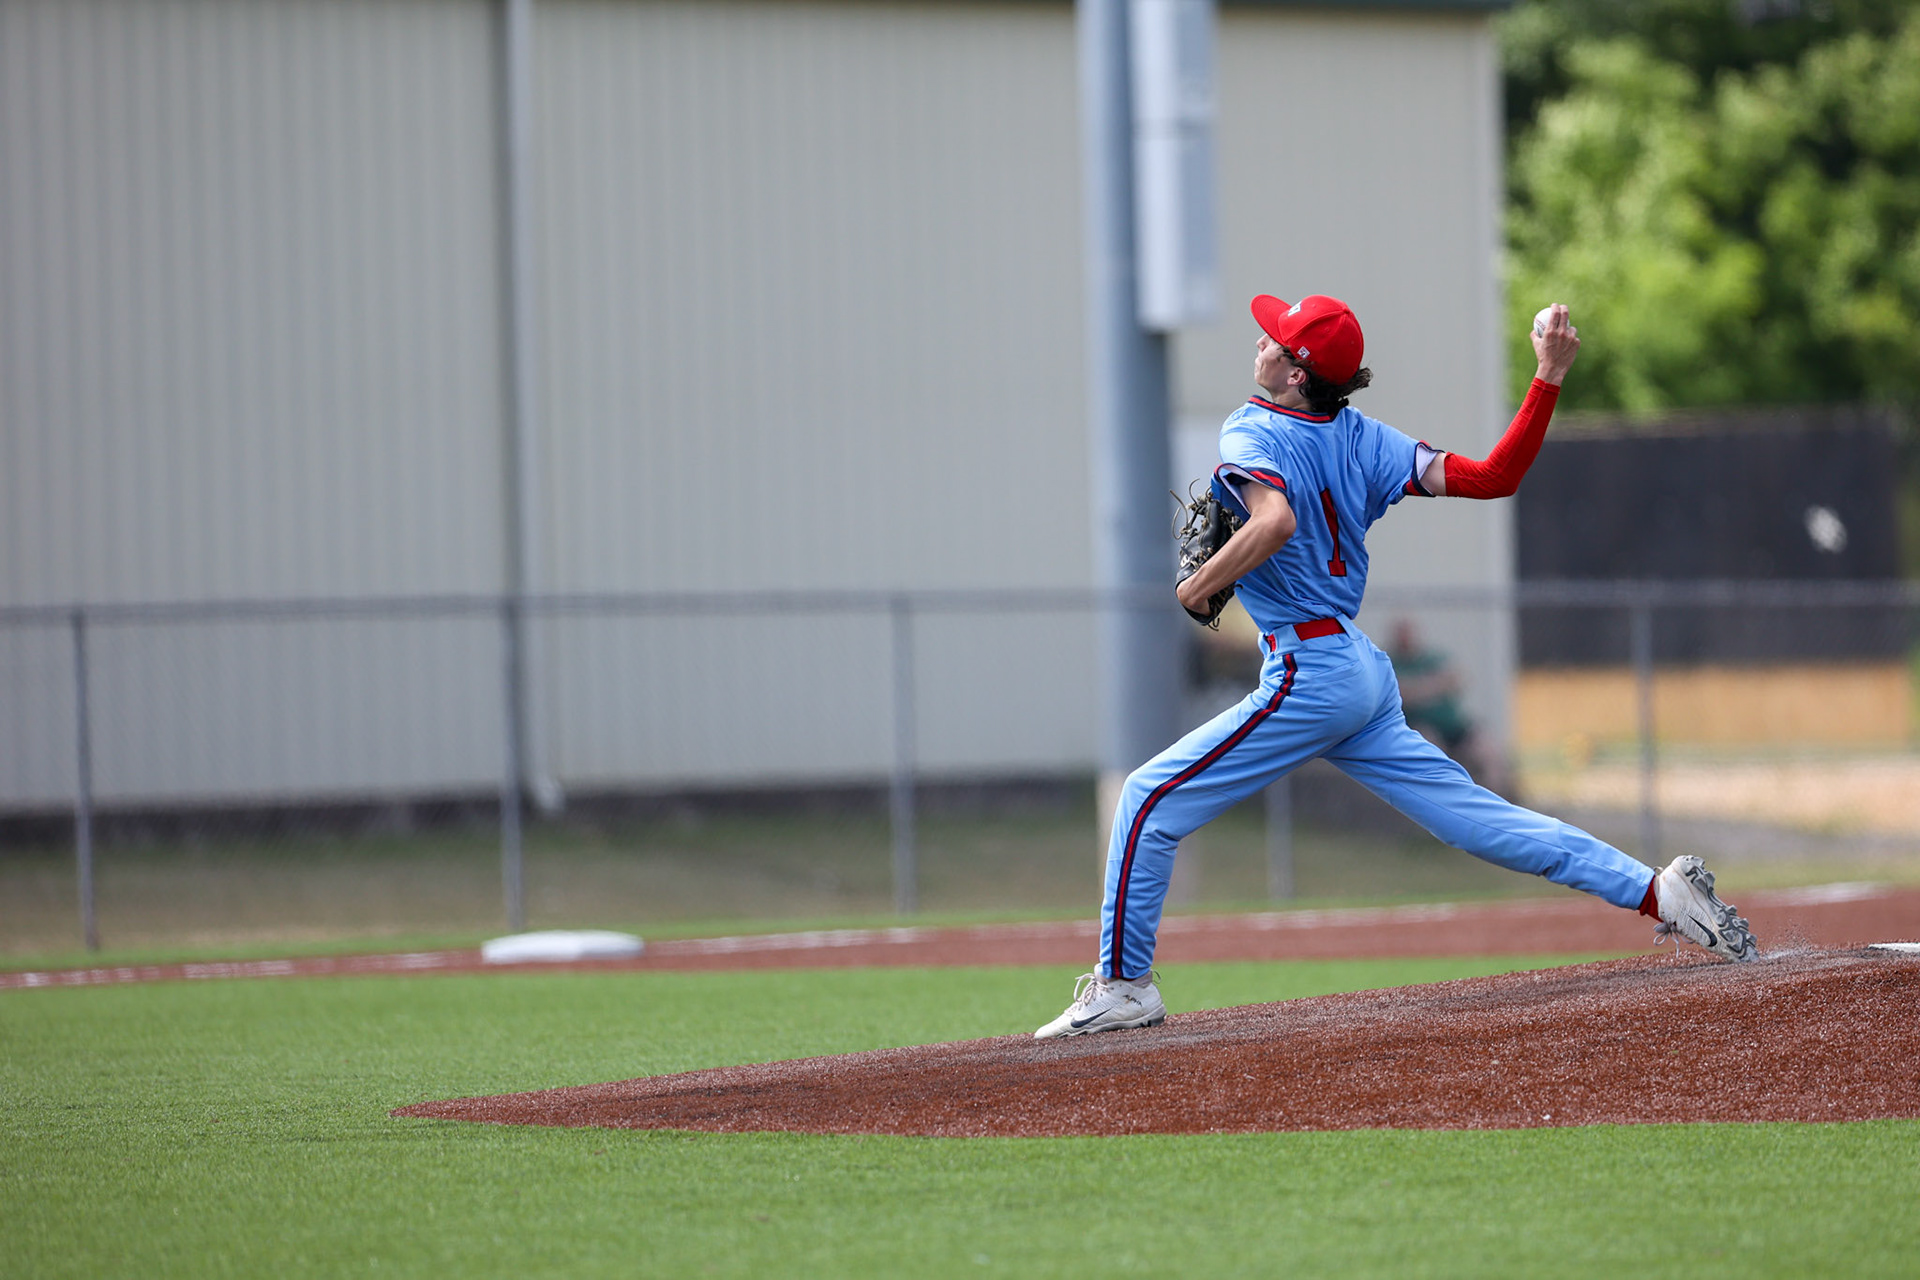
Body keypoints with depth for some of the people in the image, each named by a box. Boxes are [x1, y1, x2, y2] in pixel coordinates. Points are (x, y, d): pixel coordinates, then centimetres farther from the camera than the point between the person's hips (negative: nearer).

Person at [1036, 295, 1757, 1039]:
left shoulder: (1252, 435, -11)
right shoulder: (1361, 440, 9)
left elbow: (1275, 520, -33)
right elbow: (1495, 477, 0)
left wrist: (1198, 588, -19)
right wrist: (1549, 380, 6)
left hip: (1307, 676, -8)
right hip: (1364, 670, 8)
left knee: (1150, 801, 0)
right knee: (1476, 817, 8)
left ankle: (1122, 986, 1)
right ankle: (1657, 892, 2)